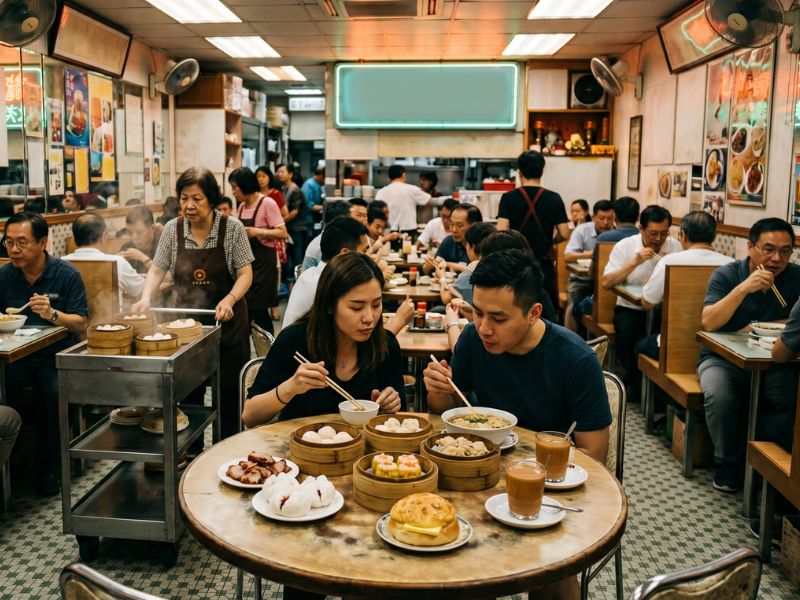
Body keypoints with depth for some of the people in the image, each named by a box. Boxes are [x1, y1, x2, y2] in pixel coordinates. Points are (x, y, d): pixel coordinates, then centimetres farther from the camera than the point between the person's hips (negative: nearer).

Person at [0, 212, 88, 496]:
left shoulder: (67, 274, -4)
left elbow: (80, 323, -7)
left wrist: (53, 315, -26)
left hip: (56, 357, -3)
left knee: (55, 394, -31)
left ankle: (47, 469, -12)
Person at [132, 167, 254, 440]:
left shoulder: (232, 228, -9)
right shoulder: (172, 229, -2)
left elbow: (245, 274, -9)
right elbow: (157, 270, 3)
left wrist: (229, 299, -27)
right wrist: (146, 298, -15)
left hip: (226, 323, -2)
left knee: (228, 396, 4)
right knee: (189, 394, 11)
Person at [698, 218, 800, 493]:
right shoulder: (726, 275, -6)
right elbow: (708, 322, -20)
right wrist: (744, 288, -28)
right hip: (722, 358, -2)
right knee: (719, 396, -33)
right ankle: (729, 462, -6)